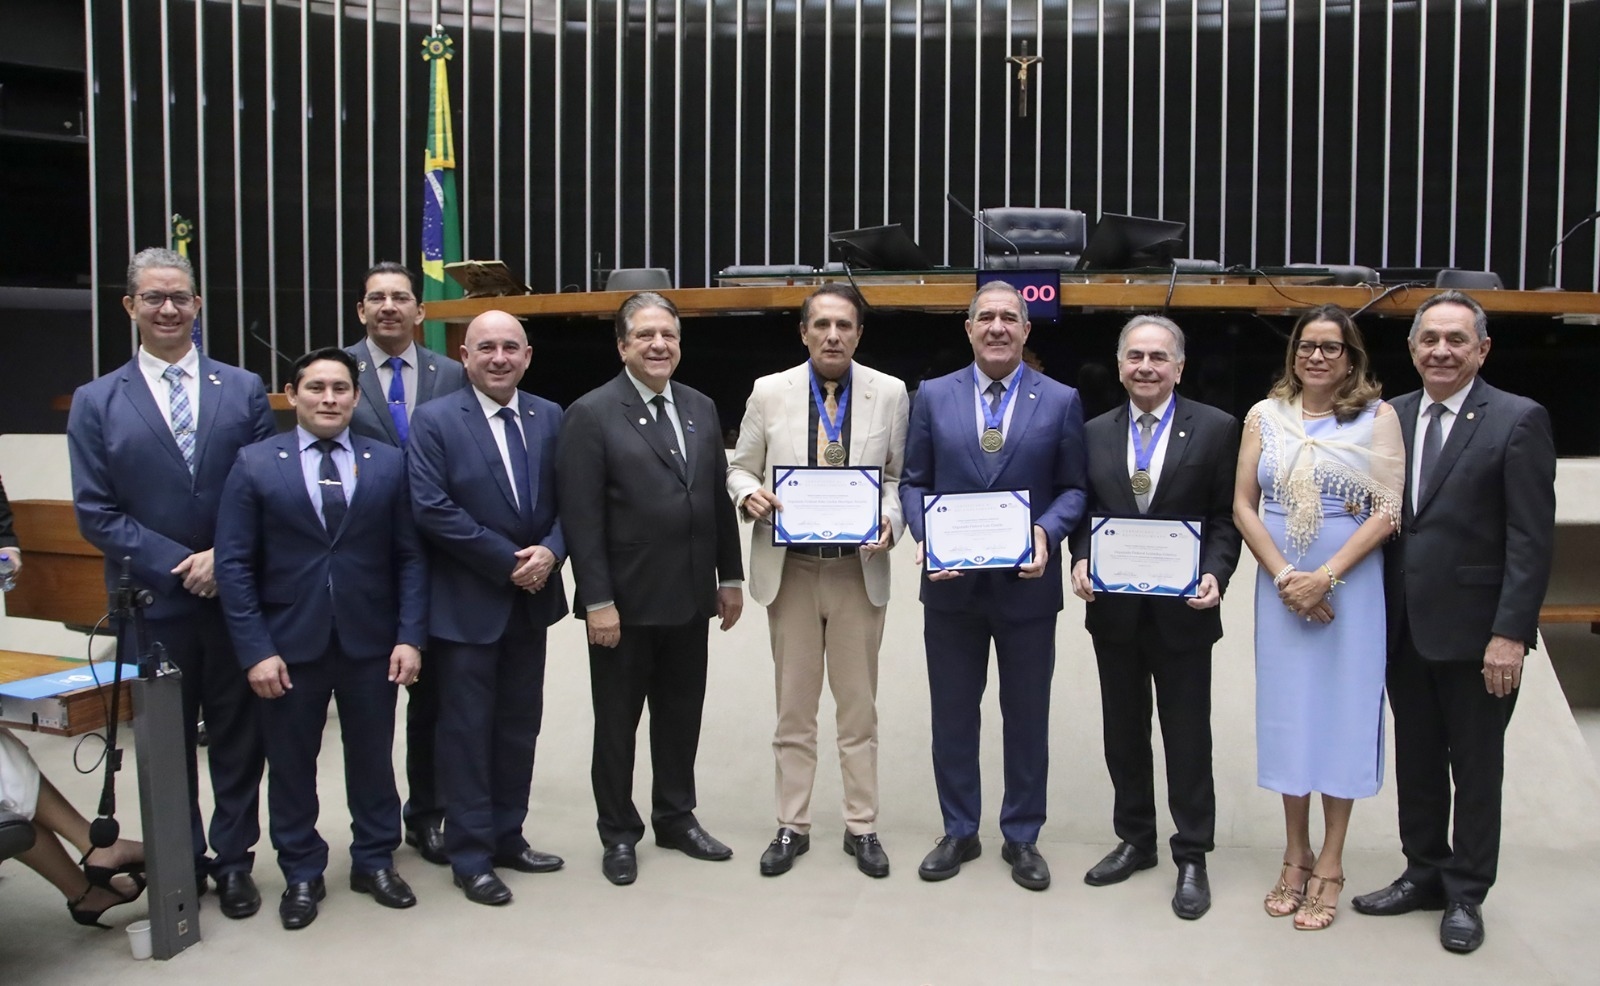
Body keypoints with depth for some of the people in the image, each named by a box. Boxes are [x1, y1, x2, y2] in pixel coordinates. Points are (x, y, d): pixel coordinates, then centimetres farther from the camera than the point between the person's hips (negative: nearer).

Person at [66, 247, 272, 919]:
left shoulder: (244, 389, 3)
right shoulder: (96, 402, 1)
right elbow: (95, 512, -4)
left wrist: (226, 558, -13)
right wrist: (178, 564, -13)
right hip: (153, 600, 0)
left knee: (238, 734, 9)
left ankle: (234, 860, 24)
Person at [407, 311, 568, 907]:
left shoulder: (550, 418, 7)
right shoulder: (435, 421, -7)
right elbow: (432, 509, -15)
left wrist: (550, 552, -13)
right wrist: (509, 561, -16)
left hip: (530, 598, 5)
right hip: (466, 604, -5)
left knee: (520, 727, 13)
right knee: (467, 731, 3)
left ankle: (508, 839, 27)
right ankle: (471, 856, 14)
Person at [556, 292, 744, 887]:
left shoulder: (701, 409, 9)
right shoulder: (592, 414, -8)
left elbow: (718, 498, 13)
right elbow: (581, 517, -13)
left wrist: (729, 576, 10)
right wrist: (597, 600, -16)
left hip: (689, 598, 5)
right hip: (625, 603, -5)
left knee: (682, 715, 15)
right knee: (617, 722, 9)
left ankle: (676, 818, 32)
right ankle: (618, 834, 24)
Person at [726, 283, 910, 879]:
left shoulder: (889, 393, 1)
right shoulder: (769, 393, 1)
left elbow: (901, 475, 4)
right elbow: (740, 468, 7)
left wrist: (890, 522, -15)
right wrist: (749, 494, -15)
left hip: (860, 569, 0)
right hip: (790, 568, 0)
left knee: (859, 706, 9)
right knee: (794, 707, 9)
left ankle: (862, 826, 22)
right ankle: (792, 826, 21)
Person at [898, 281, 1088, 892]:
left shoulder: (1060, 401, 1)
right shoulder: (933, 396, 4)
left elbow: (1074, 488, 2)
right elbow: (913, 482, 5)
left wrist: (1047, 532, -17)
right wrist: (925, 534, -13)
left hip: (1026, 583, -1)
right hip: (951, 583, 1)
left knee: (1026, 716, 10)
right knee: (952, 714, 11)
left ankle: (1022, 838, 26)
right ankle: (959, 832, 28)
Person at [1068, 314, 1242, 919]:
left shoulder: (1215, 429, -3)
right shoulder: (1095, 433, 6)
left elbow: (1225, 518, -3)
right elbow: (1083, 514, 9)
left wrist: (1215, 575, -18)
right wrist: (1081, 562, -9)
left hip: (1182, 611, -3)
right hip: (1114, 609, 3)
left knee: (1187, 736, 6)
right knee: (1124, 731, 15)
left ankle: (1192, 857, 20)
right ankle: (1135, 840, 31)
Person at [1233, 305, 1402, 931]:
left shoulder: (1377, 417, 0)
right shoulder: (1265, 416, 6)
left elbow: (1387, 511, -6)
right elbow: (1243, 506, 3)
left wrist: (1326, 576, -15)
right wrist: (1285, 576, -9)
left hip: (1351, 585, -2)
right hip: (1280, 587, 2)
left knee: (1342, 711, 3)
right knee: (1286, 711, 7)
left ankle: (1329, 865, 15)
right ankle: (1295, 857, 21)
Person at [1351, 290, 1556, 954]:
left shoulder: (1518, 421, -7)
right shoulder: (1390, 417, 6)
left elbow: (1532, 539, -11)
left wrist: (1510, 633, -16)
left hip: (1474, 630, -4)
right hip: (1404, 626, 4)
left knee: (1476, 768, 10)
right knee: (1415, 761, 15)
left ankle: (1466, 895, 24)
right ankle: (1424, 874, 31)